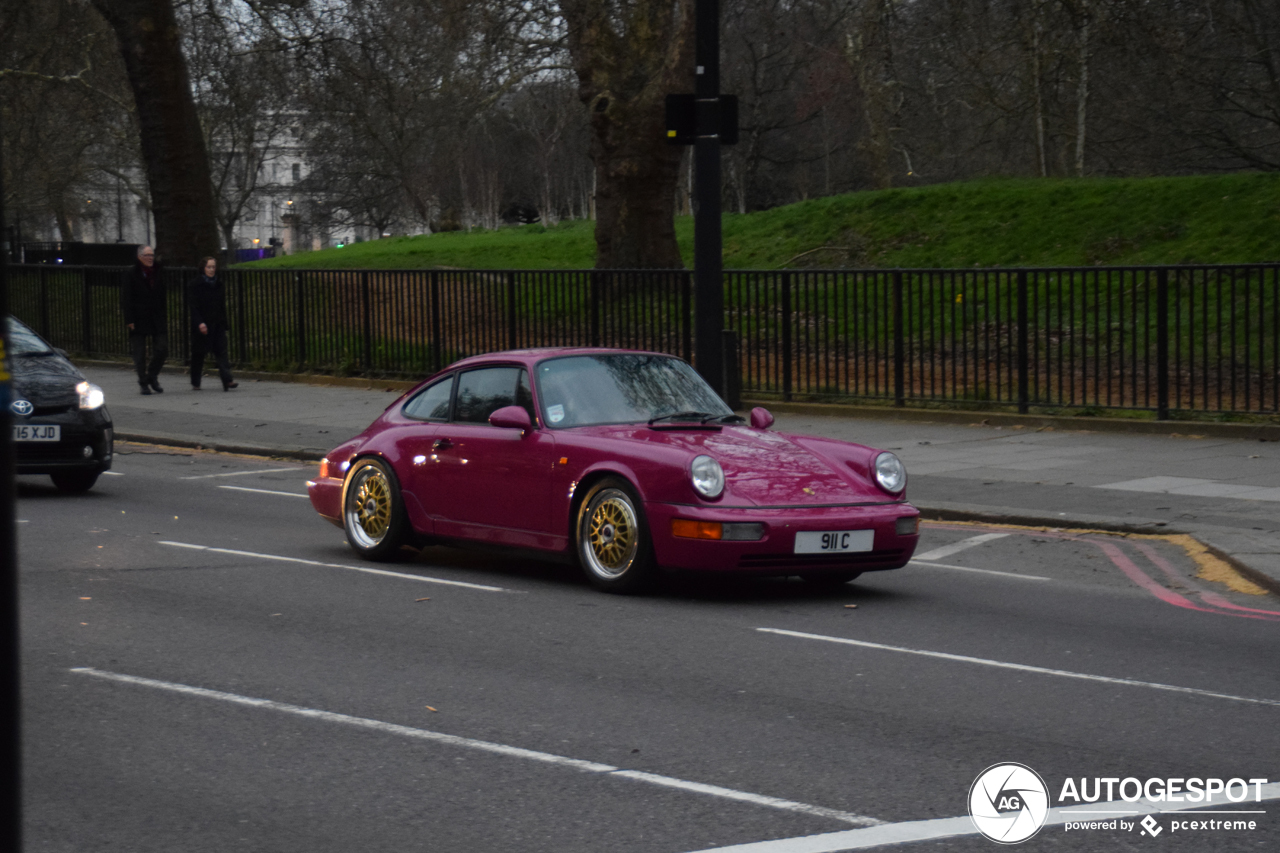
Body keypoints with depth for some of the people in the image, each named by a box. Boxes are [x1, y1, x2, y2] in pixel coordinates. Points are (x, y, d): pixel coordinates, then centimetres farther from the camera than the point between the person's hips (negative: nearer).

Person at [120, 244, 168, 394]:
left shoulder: (159, 273, 11)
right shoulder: (131, 274, -3)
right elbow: (126, 298, -6)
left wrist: (164, 317, 9)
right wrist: (129, 320, -12)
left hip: (157, 320, 3)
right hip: (139, 320, -3)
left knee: (162, 350, -4)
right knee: (139, 354, 1)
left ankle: (152, 376, 18)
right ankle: (144, 383, 12)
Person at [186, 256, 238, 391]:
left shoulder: (219, 284, 12)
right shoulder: (194, 284, -4)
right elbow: (193, 306, -11)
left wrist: (224, 324, 12)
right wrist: (199, 323, -22)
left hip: (218, 324, 4)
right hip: (202, 325, -4)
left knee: (221, 350, -10)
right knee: (198, 354, 5)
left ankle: (227, 380, -20)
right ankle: (195, 383, 19)